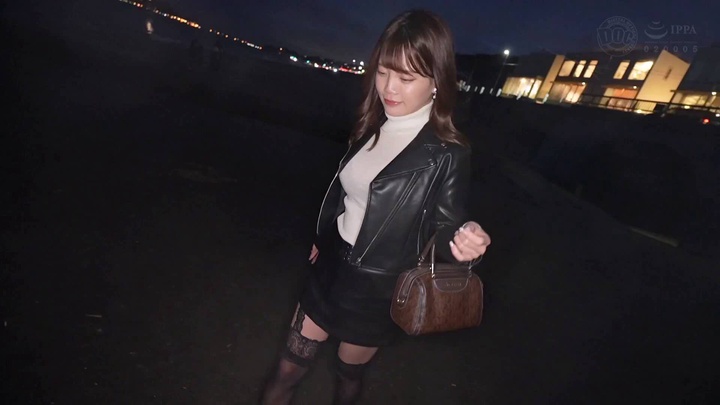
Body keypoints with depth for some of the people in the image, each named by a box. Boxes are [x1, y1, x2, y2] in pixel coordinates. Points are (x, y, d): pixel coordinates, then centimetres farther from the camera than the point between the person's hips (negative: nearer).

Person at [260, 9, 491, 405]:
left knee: (348, 373, 22)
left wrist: (462, 242, -34)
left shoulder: (446, 154, -19)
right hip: (331, 267, 5)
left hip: (378, 288, -5)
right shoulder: (373, 127, -2)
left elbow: (445, 226, -10)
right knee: (288, 367, 18)